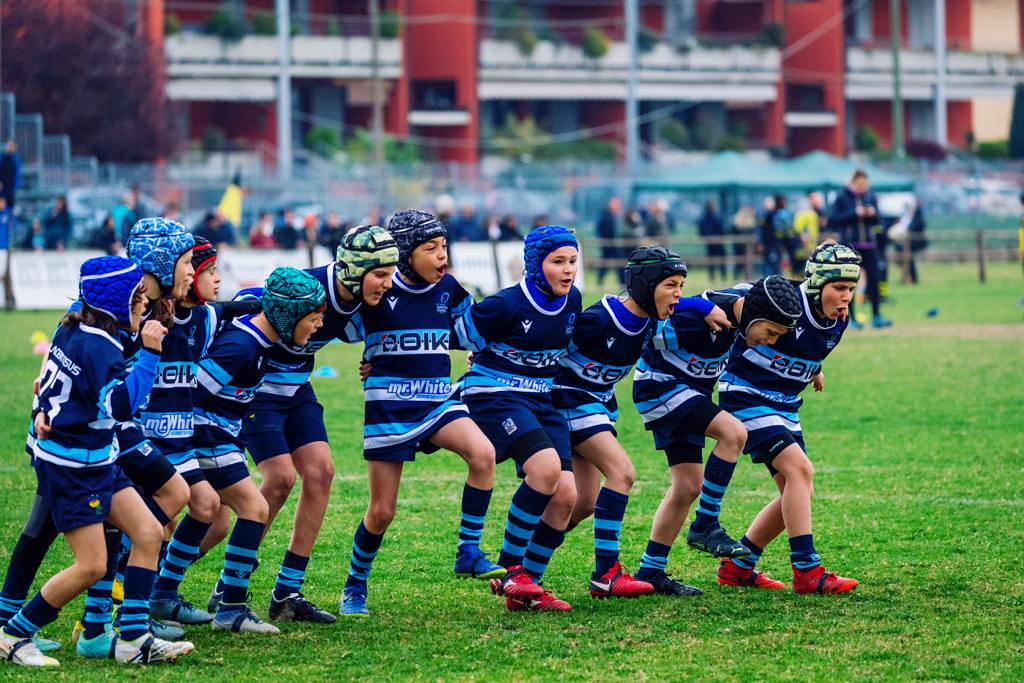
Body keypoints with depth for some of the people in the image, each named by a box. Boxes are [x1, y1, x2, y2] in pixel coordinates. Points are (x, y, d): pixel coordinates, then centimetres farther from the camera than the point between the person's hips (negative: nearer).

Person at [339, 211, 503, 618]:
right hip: (389, 404, -3)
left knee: (483, 453, -27)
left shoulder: (449, 290, 4)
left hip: (439, 398, 3)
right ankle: (355, 587, 23)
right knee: (382, 512, -1)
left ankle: (468, 553, -15)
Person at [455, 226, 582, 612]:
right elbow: (459, 337, -8)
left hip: (541, 401, 7)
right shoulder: (506, 306, -19)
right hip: (494, 396, -7)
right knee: (547, 467, -29)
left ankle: (526, 589, 4)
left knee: (565, 496, -6)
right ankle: (508, 568, -16)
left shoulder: (572, 302, 2)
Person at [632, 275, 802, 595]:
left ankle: (650, 572, 14)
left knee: (688, 487, 6)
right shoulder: (697, 318, -32)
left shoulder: (742, 300, -6)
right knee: (734, 433, -25)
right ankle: (705, 526, -16)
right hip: (659, 386, -9)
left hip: (690, 393, 9)